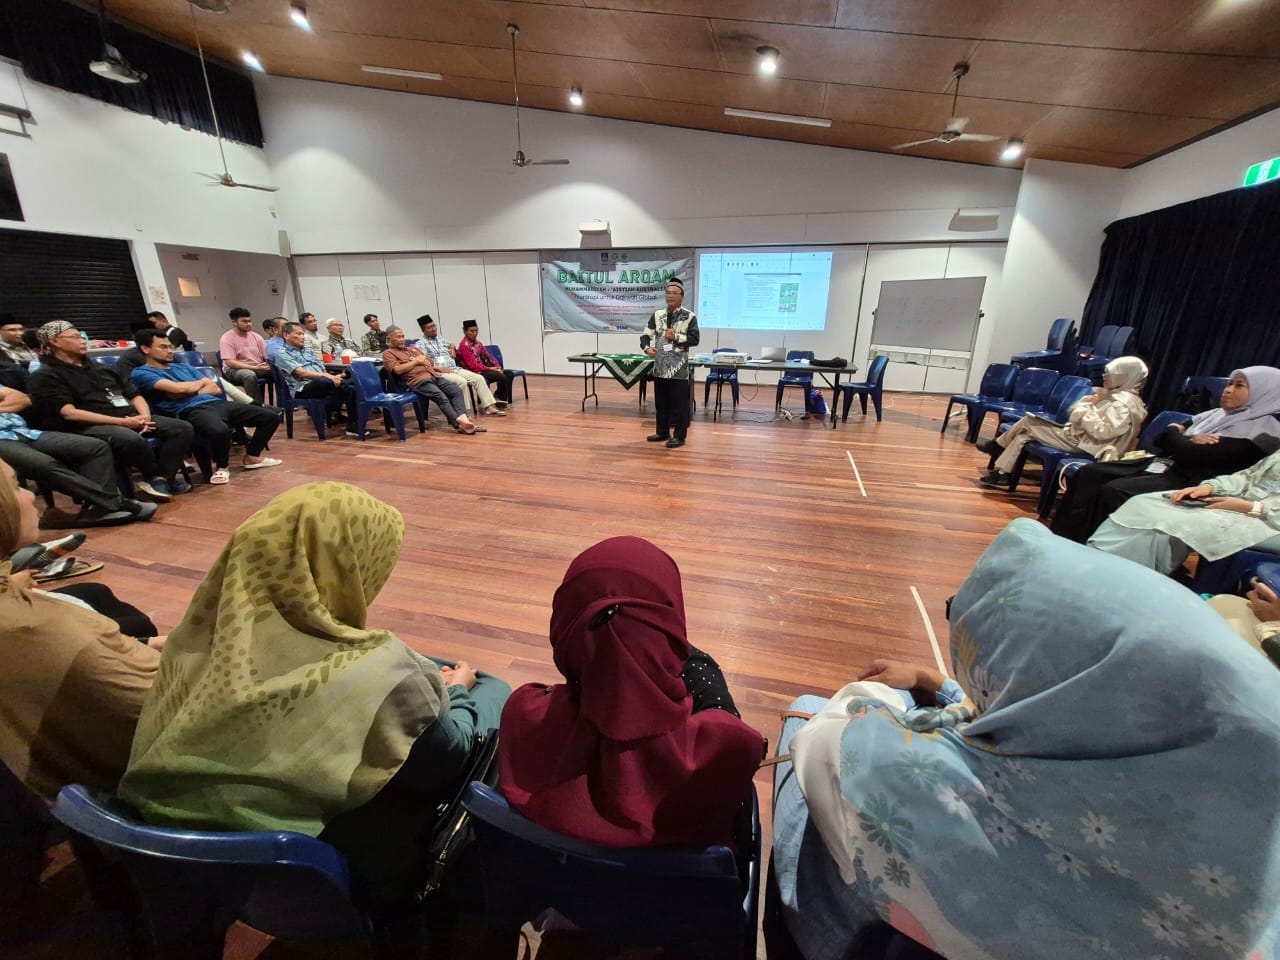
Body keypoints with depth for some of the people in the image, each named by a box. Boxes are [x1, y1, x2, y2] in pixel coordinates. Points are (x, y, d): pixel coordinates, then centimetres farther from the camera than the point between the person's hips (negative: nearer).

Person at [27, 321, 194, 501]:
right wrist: (122, 422, -19)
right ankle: (154, 476, -12)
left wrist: (145, 415, -4)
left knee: (183, 429, -14)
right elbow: (69, 413, -12)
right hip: (91, 426, -7)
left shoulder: (101, 368, 23)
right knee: (132, 439, -40)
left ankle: (160, 478, -22)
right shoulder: (46, 376, 2)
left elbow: (134, 395, 21)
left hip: (131, 418, 7)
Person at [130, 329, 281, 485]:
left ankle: (252, 457, 13)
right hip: (192, 410, -7)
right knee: (219, 430, -42)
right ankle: (221, 467, -12)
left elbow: (215, 388, 17)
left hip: (217, 403, 7)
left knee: (271, 416, -2)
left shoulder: (184, 367, 28)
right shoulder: (141, 373, 7)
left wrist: (189, 391, 0)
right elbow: (177, 388, -11)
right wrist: (201, 382, 9)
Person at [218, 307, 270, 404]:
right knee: (250, 374, -39)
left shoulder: (256, 336, 9)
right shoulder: (227, 338, -7)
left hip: (258, 368, 5)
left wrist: (271, 364, -21)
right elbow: (230, 362, -17)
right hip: (234, 370, -5)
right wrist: (254, 367, -28)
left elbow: (268, 356, 4)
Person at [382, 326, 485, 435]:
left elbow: (429, 361, 34)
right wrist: (416, 361, 0)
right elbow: (397, 370, -8)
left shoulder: (413, 349, 32)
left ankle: (462, 418, -35)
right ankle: (459, 424, -38)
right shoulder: (388, 353, 10)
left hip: (433, 376, 7)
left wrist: (424, 359, 12)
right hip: (418, 381, -7)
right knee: (441, 397, -30)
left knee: (456, 390, -18)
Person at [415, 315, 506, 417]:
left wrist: (452, 347, 22)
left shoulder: (441, 339, 23)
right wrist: (439, 368, -20)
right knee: (461, 382, -34)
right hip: (440, 373, -7)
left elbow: (450, 344, 45)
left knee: (479, 378, -10)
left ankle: (489, 407, -14)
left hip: (455, 369, 7)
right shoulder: (421, 344, 1)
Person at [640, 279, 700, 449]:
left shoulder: (689, 316, -3)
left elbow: (695, 339, -7)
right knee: (660, 402, 13)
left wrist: (676, 337, -16)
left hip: (679, 368, -5)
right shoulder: (657, 315, 9)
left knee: (680, 404, 1)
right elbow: (645, 335, 10)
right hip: (660, 366, 5)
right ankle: (662, 432, 27)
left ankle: (679, 436, 11)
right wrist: (647, 348, -9)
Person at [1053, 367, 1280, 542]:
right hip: (1167, 465, 8)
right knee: (1089, 473, -11)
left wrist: (1175, 433, 2)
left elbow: (1191, 455, -17)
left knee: (1113, 491, -31)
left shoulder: (1260, 430, -6)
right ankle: (1061, 542, -15)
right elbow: (1161, 439, 13)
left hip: (1189, 483, -8)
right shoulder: (1215, 414, 19)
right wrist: (1188, 440, -7)